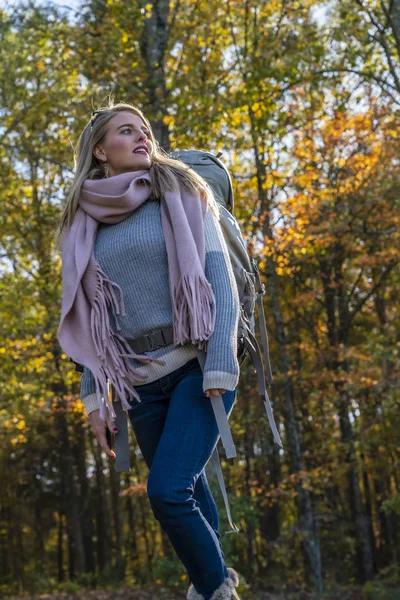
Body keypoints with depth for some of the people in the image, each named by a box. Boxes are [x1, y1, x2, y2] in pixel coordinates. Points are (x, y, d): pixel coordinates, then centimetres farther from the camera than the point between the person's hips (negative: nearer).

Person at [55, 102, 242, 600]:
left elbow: (221, 283, -5)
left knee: (168, 490, -17)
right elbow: (88, 322, 13)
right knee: (188, 494, 10)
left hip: (197, 365, -3)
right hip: (138, 382, 4)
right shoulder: (84, 224, 11)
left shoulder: (181, 196, 3)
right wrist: (94, 396, 6)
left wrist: (219, 371, -15)